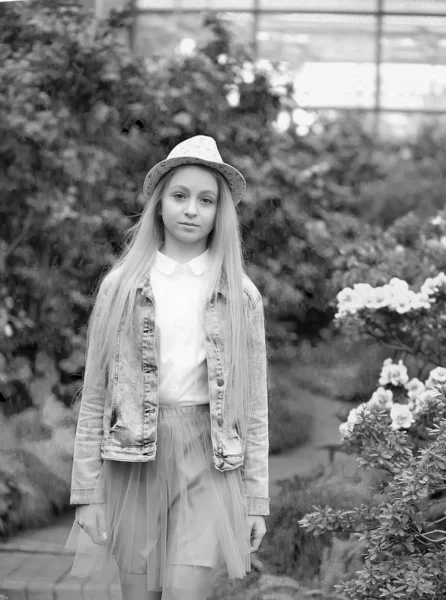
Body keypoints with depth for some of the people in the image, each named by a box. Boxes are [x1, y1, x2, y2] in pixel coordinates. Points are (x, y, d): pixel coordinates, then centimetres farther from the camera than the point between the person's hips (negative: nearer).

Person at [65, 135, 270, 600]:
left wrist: (256, 500, 4)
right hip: (134, 461, 1)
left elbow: (255, 406, 7)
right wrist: (87, 492, -1)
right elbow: (94, 398, 4)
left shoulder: (241, 297, 4)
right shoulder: (121, 288, 3)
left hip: (208, 462, -1)